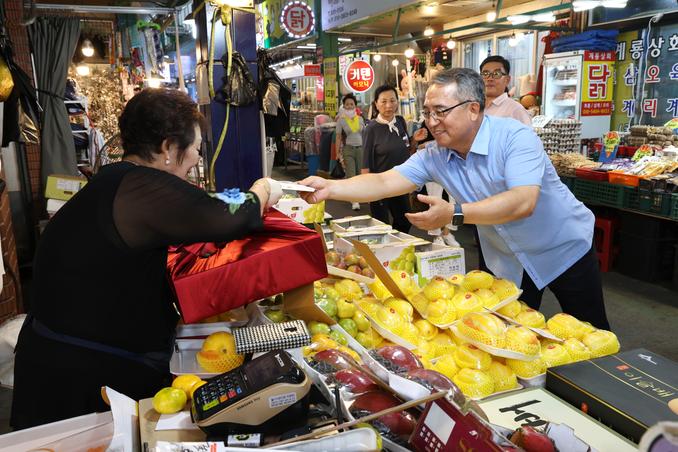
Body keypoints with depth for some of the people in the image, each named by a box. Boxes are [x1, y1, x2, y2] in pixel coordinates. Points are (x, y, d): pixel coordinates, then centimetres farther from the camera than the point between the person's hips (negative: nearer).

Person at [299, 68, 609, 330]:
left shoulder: (515, 137, -28)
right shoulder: (434, 156, -12)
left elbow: (523, 202, -40)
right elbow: (384, 182, -20)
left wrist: (454, 214, -50)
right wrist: (329, 188, -34)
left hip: (566, 250, -3)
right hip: (508, 262, 4)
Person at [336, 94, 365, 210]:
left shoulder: (360, 119, 9)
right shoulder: (341, 120, 0)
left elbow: (365, 135, 14)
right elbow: (338, 138, -1)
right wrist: (339, 154, -7)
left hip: (361, 149, 3)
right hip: (348, 149, -3)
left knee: (360, 174, 4)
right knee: (351, 175, -8)